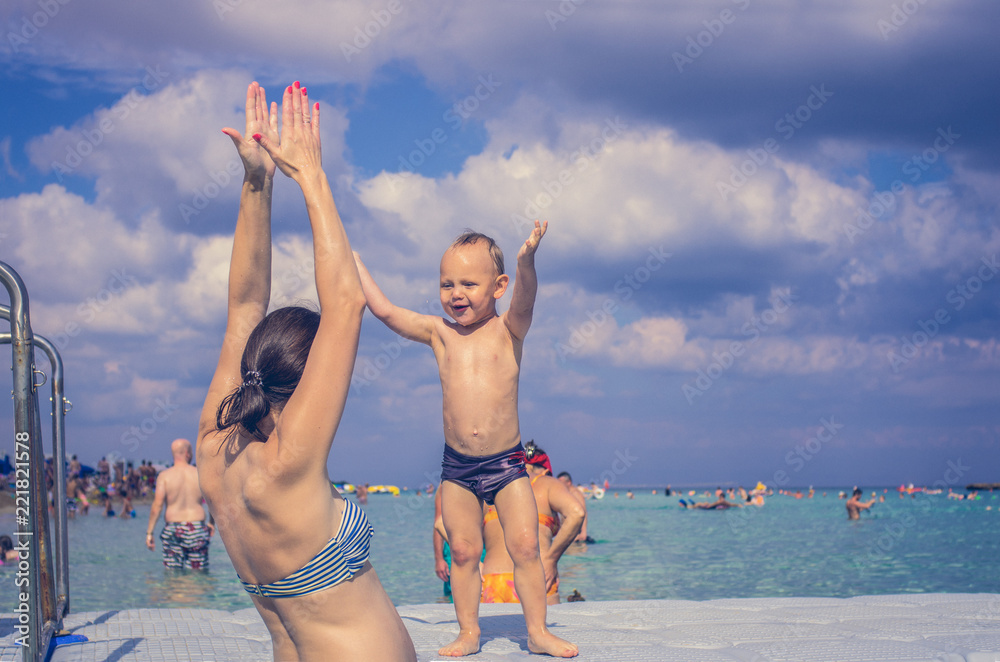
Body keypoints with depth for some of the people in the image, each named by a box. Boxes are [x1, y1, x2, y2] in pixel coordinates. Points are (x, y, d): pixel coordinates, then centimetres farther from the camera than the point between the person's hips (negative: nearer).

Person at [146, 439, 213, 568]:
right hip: (197, 528, 0)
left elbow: (157, 505, -10)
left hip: (172, 529, 0)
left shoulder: (164, 476, -1)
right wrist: (211, 522, 17)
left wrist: (149, 533, -7)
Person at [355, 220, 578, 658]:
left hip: (507, 462, -2)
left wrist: (526, 261, -44)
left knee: (525, 545, -4)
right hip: (456, 466, 2)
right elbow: (384, 310, 4)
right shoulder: (439, 333, 3)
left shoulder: (508, 330, -4)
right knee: (463, 551, 4)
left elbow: (524, 301, -25)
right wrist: (353, 262, 5)